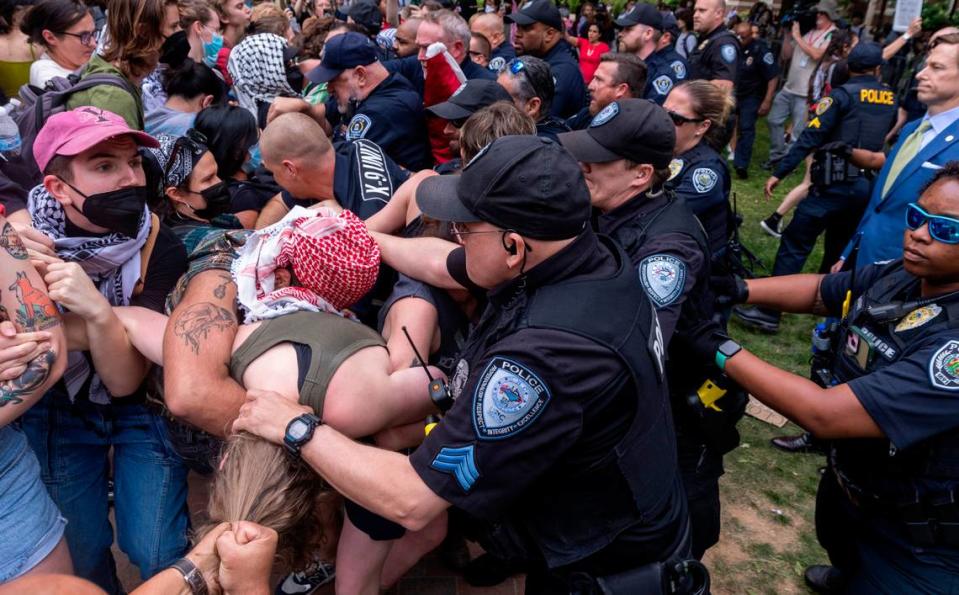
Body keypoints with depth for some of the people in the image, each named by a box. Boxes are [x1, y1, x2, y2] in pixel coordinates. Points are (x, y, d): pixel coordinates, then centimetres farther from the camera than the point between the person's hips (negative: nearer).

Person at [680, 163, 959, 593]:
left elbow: (826, 415, -40)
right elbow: (818, 291, 4)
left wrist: (719, 350, -34)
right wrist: (739, 289, -12)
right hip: (849, 478, 9)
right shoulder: (899, 275, -13)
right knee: (837, 544, 36)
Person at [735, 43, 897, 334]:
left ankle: (769, 312, -10)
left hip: (836, 183, -6)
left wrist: (778, 173, -12)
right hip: (868, 185, 6)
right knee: (840, 248, 20)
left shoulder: (843, 94, -6)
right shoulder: (891, 99, 12)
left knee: (794, 244, -6)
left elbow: (811, 137, -13)